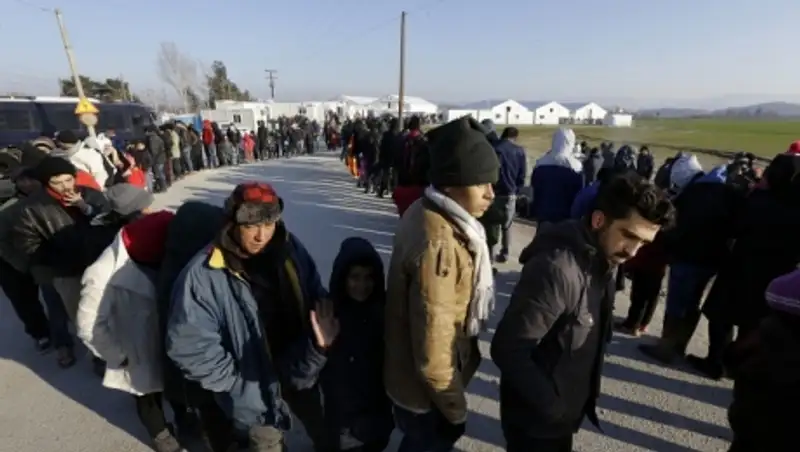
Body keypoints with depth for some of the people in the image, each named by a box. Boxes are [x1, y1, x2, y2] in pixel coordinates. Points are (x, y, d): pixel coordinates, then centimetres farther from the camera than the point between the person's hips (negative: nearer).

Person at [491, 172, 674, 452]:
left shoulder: (604, 261, -2)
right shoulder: (556, 269, -30)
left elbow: (594, 333, 6)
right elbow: (507, 349, -28)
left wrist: (573, 401, 6)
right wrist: (552, 405, -19)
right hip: (537, 416, -7)